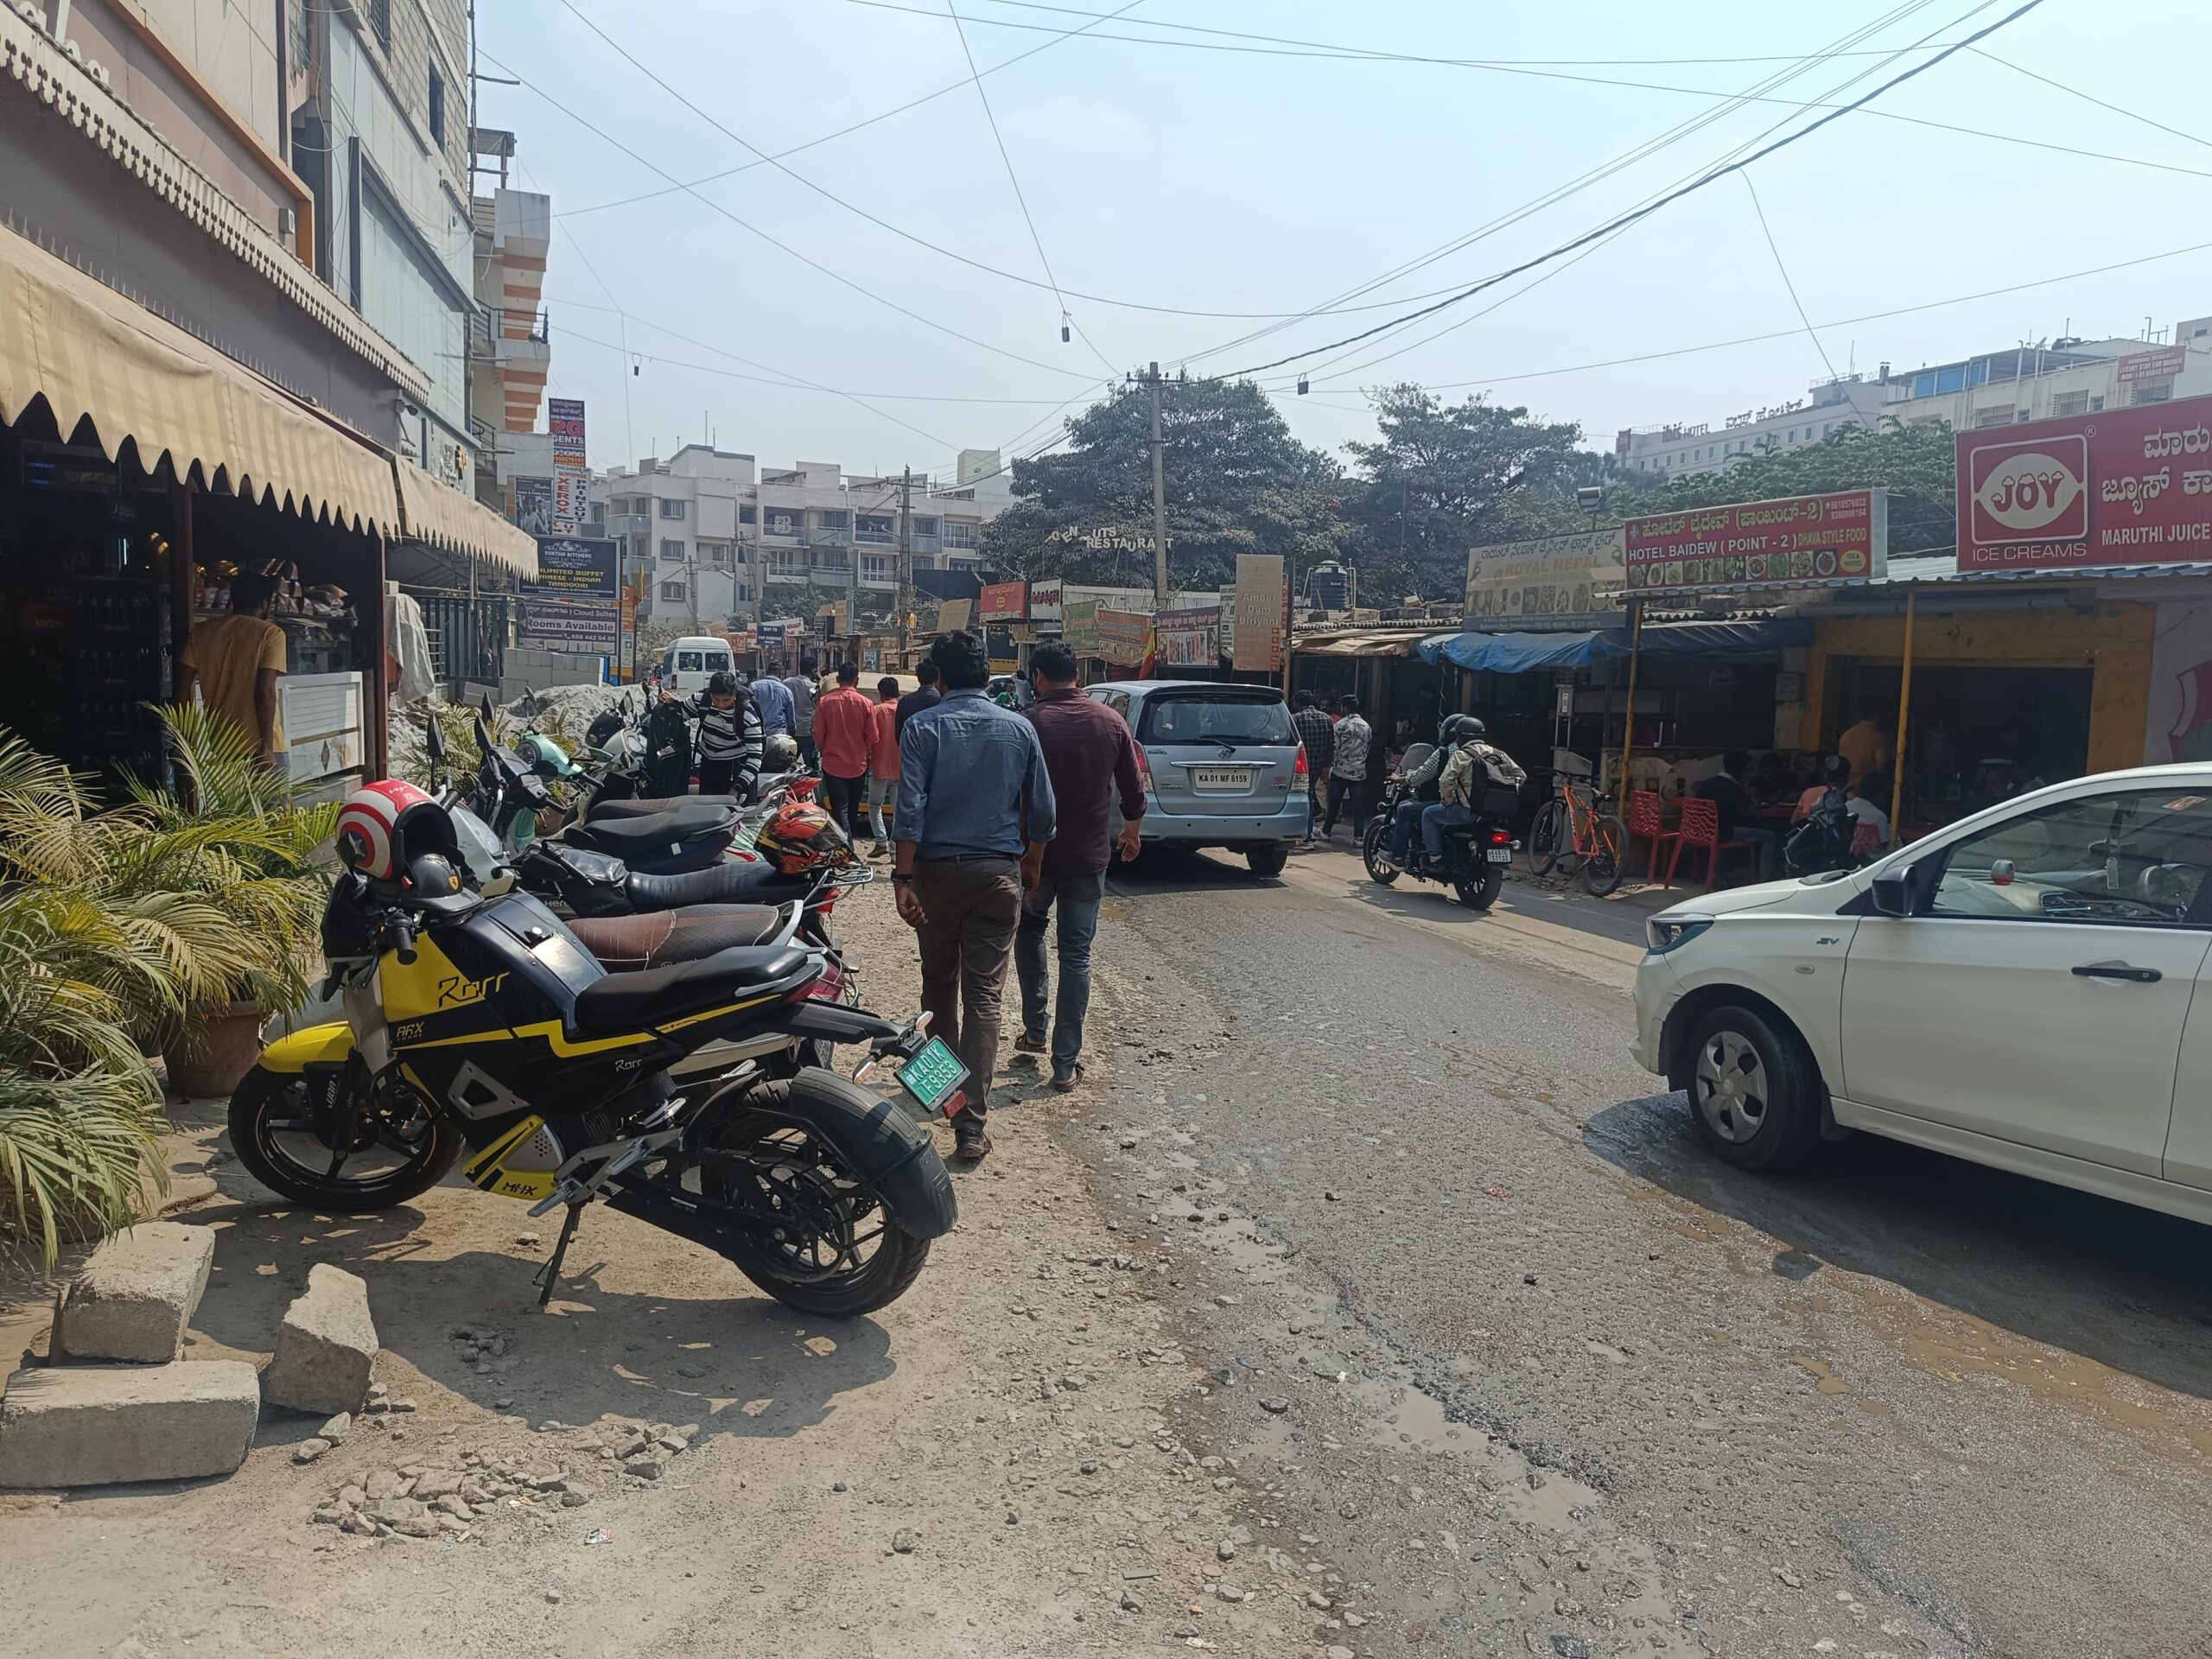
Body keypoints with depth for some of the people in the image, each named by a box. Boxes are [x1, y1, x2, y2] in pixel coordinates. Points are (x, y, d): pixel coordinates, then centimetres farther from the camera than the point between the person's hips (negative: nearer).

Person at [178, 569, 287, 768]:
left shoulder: (200, 631, 9)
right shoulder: (270, 634, -5)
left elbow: (182, 689, 6)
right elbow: (265, 690, -15)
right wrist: (266, 748, -16)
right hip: (259, 745, -5)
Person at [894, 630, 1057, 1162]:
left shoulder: (923, 727, -5)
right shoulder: (1019, 729, 1)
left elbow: (910, 809, -12)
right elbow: (1043, 810, 4)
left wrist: (902, 878, -10)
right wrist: (1032, 863, 19)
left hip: (937, 870, 0)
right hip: (999, 873, 1)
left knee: (939, 983, 19)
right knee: (983, 996, -1)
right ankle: (970, 1123, -6)